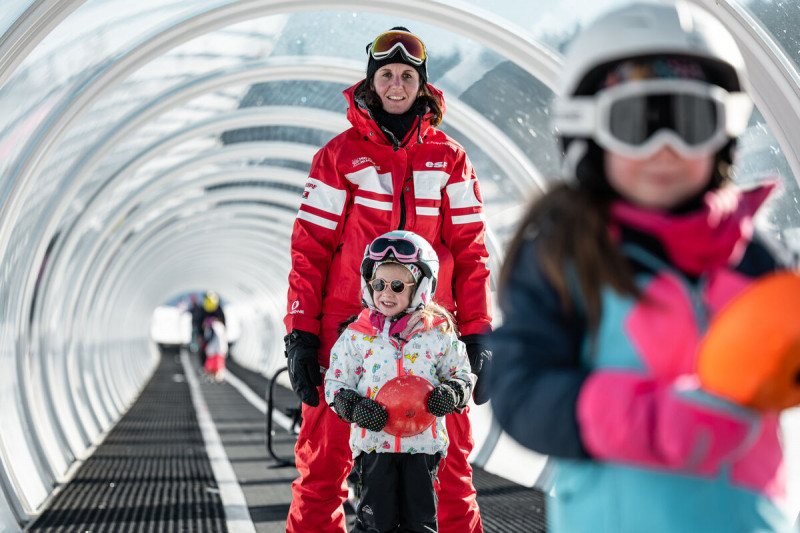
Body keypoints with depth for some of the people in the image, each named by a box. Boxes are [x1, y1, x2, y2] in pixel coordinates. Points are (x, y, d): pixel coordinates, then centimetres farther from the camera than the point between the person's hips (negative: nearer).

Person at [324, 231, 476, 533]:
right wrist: (354, 407, -12)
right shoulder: (356, 335, 3)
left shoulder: (439, 334, 3)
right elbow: (336, 383, 6)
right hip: (373, 440, 0)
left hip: (423, 441, 1)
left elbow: (462, 373, 11)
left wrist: (452, 394, -11)